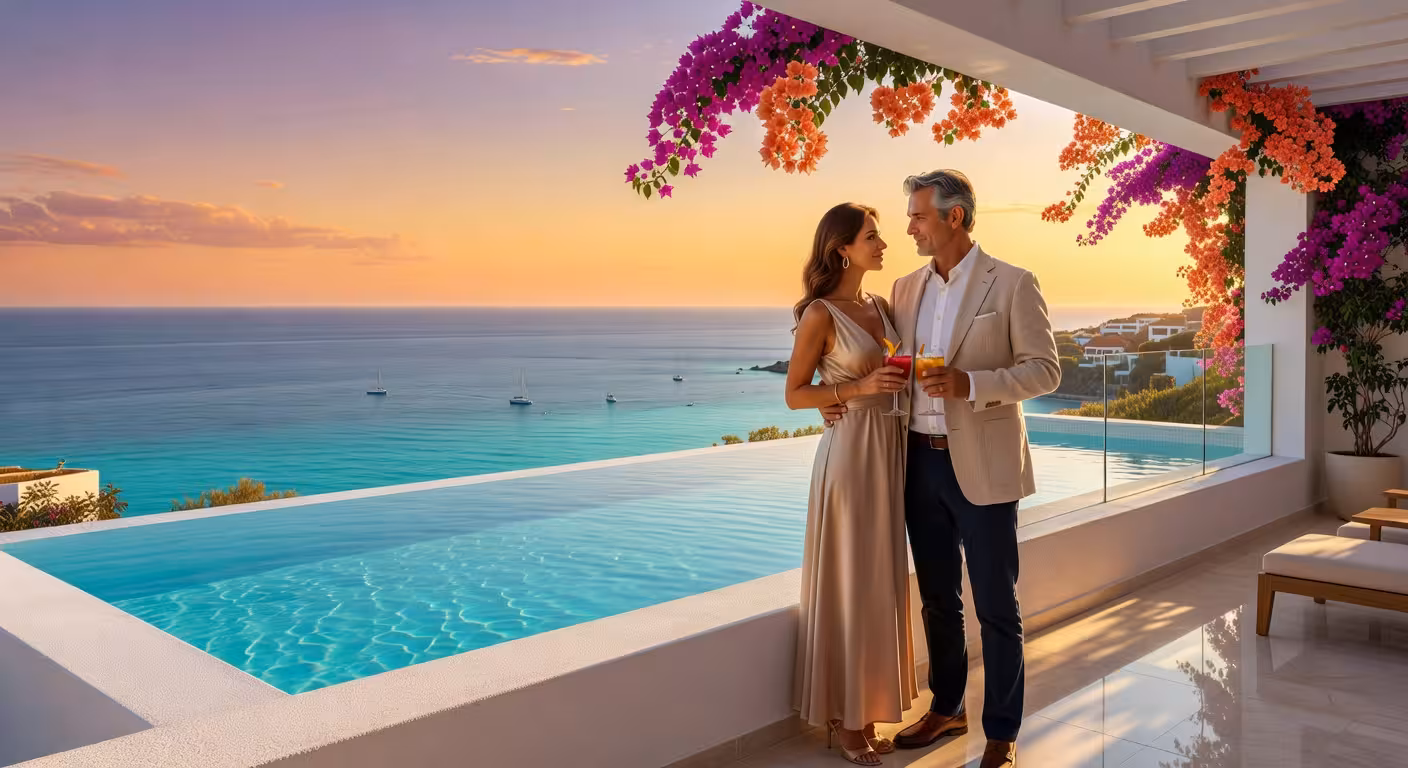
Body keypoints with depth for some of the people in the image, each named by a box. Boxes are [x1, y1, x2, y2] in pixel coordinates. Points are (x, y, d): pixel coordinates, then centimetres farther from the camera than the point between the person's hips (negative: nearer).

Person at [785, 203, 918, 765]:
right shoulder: (820, 314, -11)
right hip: (850, 452, -8)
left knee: (881, 583, 12)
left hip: (890, 451, 8)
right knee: (848, 584, 1)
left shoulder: (880, 306, 10)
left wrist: (905, 376, 3)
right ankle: (842, 719, 16)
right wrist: (860, 387, -19)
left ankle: (866, 710, 25)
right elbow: (795, 395, -9)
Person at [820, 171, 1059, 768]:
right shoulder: (906, 288, 10)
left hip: (981, 466, -5)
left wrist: (970, 383, -23)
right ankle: (946, 709, 34)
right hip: (921, 462, 5)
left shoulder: (1012, 284, -6)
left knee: (996, 607, 4)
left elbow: (1045, 370, -9)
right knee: (937, 600, 17)